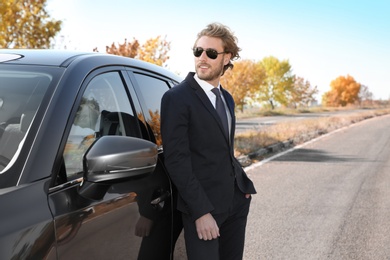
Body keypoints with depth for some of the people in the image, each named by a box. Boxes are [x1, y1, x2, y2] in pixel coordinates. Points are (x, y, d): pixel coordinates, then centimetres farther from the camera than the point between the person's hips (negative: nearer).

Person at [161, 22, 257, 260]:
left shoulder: (227, 98, 13)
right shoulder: (177, 97, -11)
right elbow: (176, 160, -17)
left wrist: (244, 183, 6)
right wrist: (201, 211, -21)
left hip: (236, 201, 7)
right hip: (203, 206, -7)